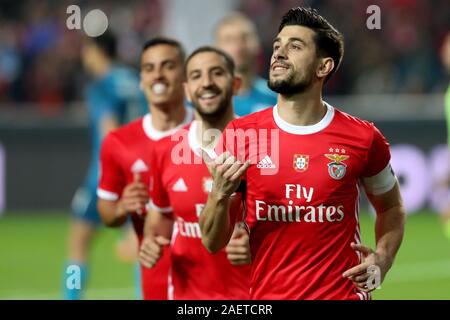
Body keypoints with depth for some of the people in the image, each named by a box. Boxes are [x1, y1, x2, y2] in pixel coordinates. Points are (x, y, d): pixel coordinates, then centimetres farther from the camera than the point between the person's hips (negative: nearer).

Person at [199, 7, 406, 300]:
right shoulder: (239, 135, -4)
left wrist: (382, 259, -5)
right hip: (267, 294, 1)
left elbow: (391, 207, 13)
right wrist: (221, 195, -21)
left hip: (343, 292, -1)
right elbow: (213, 243, -2)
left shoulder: (363, 138, -5)